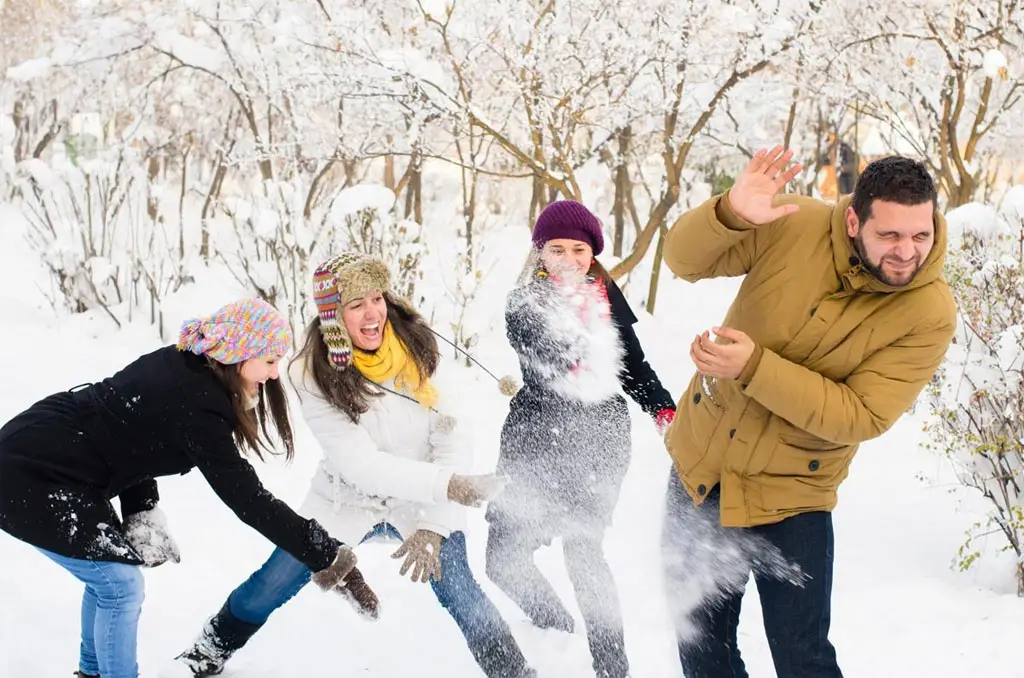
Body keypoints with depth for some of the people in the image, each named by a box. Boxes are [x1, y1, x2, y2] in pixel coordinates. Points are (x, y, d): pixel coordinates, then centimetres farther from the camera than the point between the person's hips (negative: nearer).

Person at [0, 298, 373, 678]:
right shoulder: (196, 404, -24)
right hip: (33, 479, -10)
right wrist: (327, 556, -19)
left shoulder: (180, 365, 2)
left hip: (32, 454, 10)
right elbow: (247, 498, -22)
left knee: (108, 575, 21)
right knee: (121, 585, -2)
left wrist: (141, 516, 2)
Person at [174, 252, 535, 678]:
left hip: (426, 503, -1)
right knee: (268, 590, 10)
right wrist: (445, 484, -39)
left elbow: (451, 444, -17)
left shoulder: (418, 348, -19)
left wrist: (434, 525, -28)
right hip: (347, 500, 1)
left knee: (459, 592, -19)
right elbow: (359, 464, -28)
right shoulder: (316, 376, -20)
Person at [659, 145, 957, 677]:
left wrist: (754, 368, -32)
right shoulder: (795, 226, -15)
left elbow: (859, 417, -23)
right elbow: (685, 260, -10)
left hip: (790, 496, -3)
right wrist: (731, 213, -32)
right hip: (700, 464, 3)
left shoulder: (929, 314, -20)